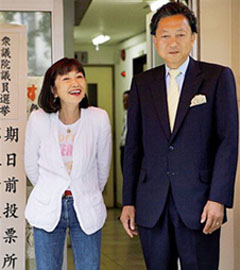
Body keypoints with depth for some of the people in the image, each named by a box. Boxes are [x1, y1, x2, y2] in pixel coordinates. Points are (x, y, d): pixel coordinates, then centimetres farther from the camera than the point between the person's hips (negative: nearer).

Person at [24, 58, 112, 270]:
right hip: (47, 211, 0)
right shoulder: (39, 120, -10)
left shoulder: (99, 119, -10)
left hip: (87, 210, 0)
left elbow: (102, 166, 6)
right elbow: (31, 166, 5)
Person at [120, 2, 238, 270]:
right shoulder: (142, 83, 10)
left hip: (198, 204, -3)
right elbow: (133, 146, 11)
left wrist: (218, 199, -11)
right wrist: (128, 202, 6)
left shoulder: (218, 77, 2)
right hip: (151, 205, 3)